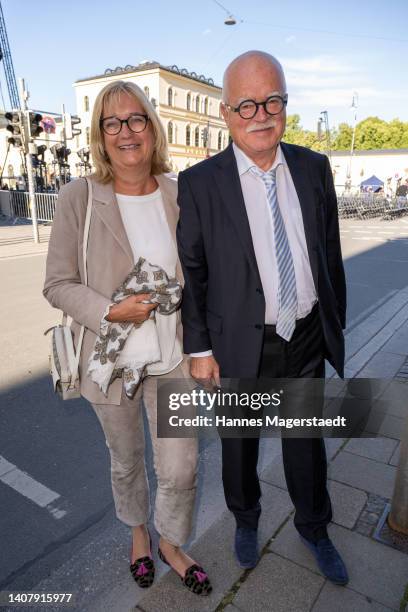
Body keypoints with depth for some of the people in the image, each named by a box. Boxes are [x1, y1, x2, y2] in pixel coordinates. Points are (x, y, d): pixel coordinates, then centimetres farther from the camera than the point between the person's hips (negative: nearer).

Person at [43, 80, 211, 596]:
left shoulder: (180, 195, -3)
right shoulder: (78, 198, -11)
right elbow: (58, 284, -7)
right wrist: (110, 311, -22)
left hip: (173, 359, 2)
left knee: (180, 469, 10)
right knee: (125, 462, 22)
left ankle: (170, 543, 44)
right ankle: (138, 533, 54)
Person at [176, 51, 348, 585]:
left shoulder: (314, 168, 0)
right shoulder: (199, 183, -11)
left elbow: (331, 251, 6)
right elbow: (190, 271, -7)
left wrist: (337, 321, 10)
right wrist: (199, 349, -7)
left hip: (308, 339, 3)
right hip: (241, 345, -2)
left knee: (307, 444, 21)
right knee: (239, 445, 19)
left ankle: (314, 527, 50)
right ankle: (246, 518, 51)